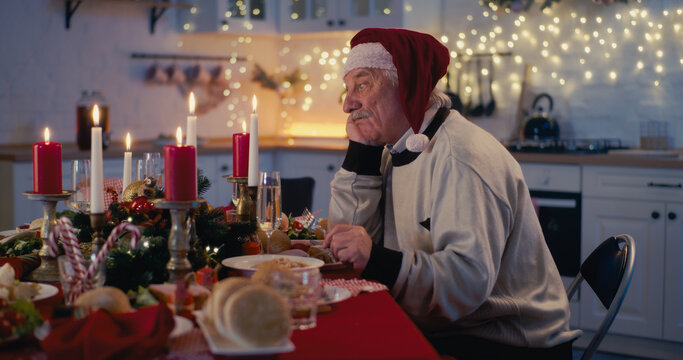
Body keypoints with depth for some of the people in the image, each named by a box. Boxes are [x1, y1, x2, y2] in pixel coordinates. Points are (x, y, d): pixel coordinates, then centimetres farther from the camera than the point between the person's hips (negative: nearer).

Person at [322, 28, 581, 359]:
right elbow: (347, 248, 3)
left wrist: (379, 261, -39)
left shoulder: (462, 157, -19)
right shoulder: (397, 153, 10)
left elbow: (469, 279, -29)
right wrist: (359, 154, -2)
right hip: (435, 332, 8)